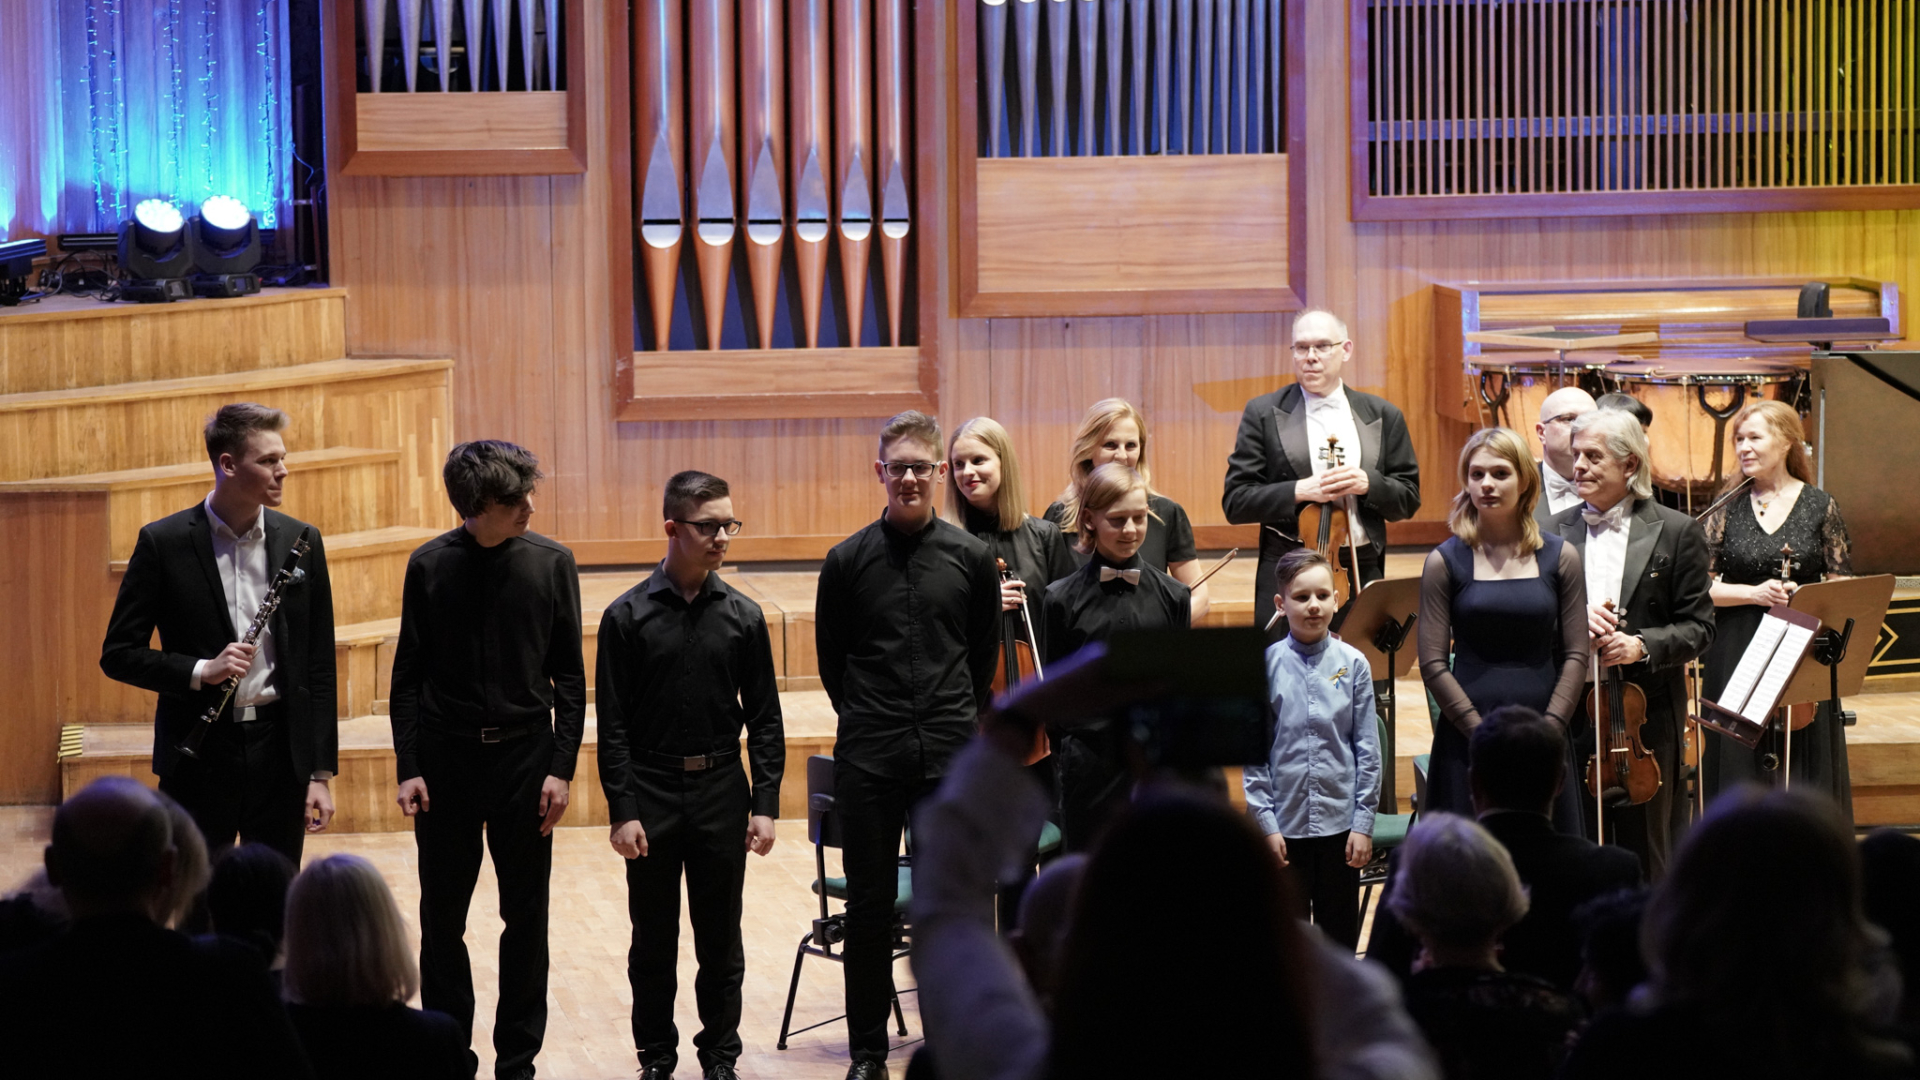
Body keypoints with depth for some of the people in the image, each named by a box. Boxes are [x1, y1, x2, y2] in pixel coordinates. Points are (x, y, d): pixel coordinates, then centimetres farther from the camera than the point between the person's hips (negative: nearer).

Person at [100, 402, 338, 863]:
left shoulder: (300, 542, 4)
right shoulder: (164, 542, -4)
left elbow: (319, 666, 7)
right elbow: (118, 654, -1)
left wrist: (320, 772, 4)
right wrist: (201, 671, -17)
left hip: (280, 750, 3)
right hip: (199, 754, -2)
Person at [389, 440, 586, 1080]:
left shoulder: (551, 564, -1)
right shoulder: (431, 566, -3)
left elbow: (569, 675, 2)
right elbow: (408, 674, 2)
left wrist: (561, 767, -4)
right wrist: (408, 767, -4)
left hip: (524, 755, 0)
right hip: (445, 759, 0)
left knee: (526, 918, 4)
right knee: (442, 917, 5)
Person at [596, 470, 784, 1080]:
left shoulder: (743, 617, 2)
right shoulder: (628, 617, -4)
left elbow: (764, 719, 5)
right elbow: (613, 725, -4)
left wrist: (765, 804, -1)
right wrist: (622, 811, -9)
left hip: (721, 792, 1)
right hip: (652, 794, -1)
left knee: (721, 938, 8)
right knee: (653, 939, 7)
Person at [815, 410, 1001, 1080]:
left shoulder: (972, 559, 3)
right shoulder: (848, 560, 2)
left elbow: (984, 653, 13)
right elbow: (831, 656, 10)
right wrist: (867, 720, 11)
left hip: (949, 758, 0)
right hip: (868, 761, 0)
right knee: (869, 908, 5)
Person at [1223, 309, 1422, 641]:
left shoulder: (1383, 416, 10)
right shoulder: (1263, 413, 4)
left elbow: (1408, 499, 11)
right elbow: (1235, 501, -1)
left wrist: (1368, 484, -10)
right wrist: (1300, 491, -15)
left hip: (1362, 575, 2)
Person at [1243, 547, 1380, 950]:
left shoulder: (1352, 664, -2)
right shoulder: (1266, 666, -4)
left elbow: (1367, 749, 1)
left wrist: (1363, 822, -3)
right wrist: (1265, 822, -6)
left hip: (1340, 822, 1)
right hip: (1285, 823, -1)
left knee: (1340, 934, 10)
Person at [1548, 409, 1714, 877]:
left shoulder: (1677, 532, 1)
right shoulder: (1555, 533, 9)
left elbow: (1697, 627, -1)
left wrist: (1642, 646, -18)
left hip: (1647, 714, -2)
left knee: (1645, 858, 4)